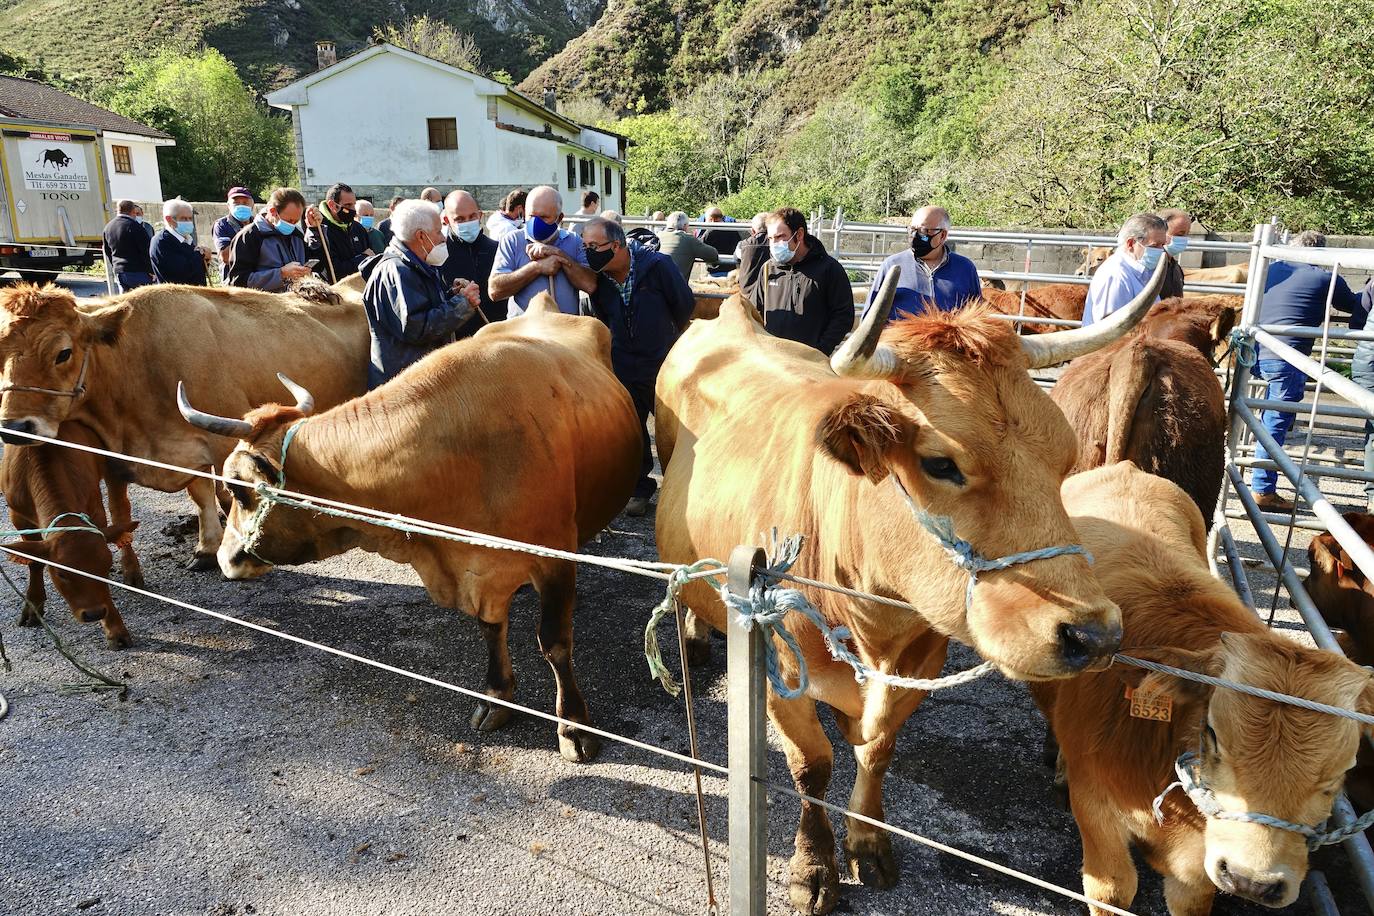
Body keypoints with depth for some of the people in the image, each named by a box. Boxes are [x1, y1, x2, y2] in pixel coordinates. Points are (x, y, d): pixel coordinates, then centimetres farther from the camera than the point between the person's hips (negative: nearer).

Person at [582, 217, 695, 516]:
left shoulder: (657, 265, -17)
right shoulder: (598, 278, -5)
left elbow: (685, 305, -5)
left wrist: (665, 339, 7)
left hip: (664, 366, -3)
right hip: (623, 368, 4)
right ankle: (640, 488, 26)